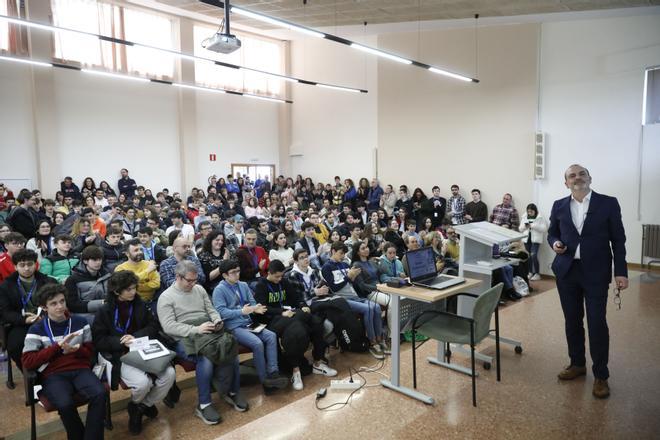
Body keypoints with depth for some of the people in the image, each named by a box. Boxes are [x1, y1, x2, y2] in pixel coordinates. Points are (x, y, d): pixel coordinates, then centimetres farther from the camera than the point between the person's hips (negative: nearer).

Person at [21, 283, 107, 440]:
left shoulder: (80, 322, 10)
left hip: (80, 369, 2)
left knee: (100, 393, -28)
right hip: (53, 374, -2)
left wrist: (75, 350, -9)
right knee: (65, 404, -32)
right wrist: (58, 347, -12)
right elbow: (28, 362, -5)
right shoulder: (37, 329, 4)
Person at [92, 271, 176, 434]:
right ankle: (135, 405, 8)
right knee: (143, 382, -31)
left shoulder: (139, 304, 8)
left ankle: (144, 405, 6)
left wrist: (136, 336, -12)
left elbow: (153, 327, 7)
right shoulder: (105, 311, -3)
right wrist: (122, 341, -19)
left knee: (169, 374, -21)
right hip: (120, 356, -4)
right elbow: (98, 341, -4)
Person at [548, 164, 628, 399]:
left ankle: (600, 375, 13)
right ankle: (577, 364, 30)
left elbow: (618, 239, -1)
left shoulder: (608, 203, -2)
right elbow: (552, 233, 16)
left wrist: (621, 272, -6)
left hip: (596, 273, -3)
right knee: (572, 321, 12)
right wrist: (555, 244, -8)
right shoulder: (559, 206, 5)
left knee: (597, 323, -2)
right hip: (567, 271, 3)